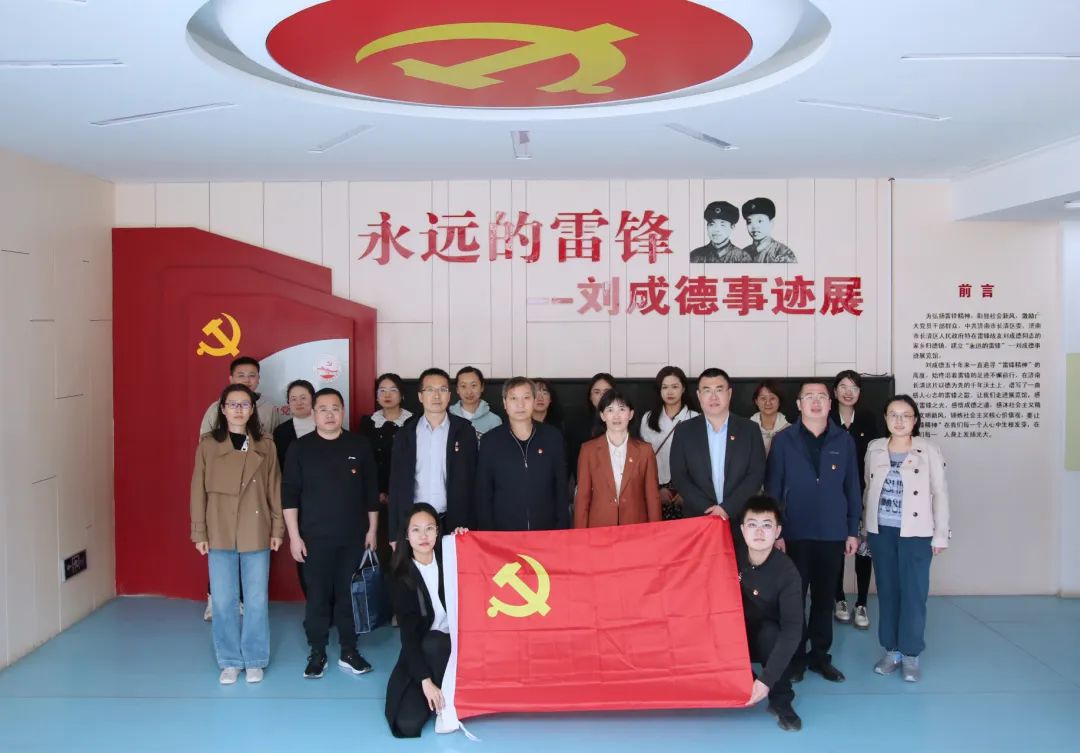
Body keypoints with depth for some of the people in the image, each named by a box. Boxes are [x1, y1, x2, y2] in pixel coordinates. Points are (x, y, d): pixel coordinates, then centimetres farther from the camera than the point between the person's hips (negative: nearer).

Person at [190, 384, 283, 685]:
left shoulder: (265, 446, 2)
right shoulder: (208, 445, 1)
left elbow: (274, 489, 5)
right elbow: (198, 490, 2)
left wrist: (277, 528, 2)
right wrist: (199, 532, 0)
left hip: (256, 533, 0)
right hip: (220, 534, 0)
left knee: (257, 600, 5)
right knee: (223, 601, 6)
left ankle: (254, 660, 20)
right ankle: (229, 661, 21)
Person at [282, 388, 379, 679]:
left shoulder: (360, 445, 2)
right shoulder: (300, 448, -1)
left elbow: (371, 491, 6)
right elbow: (290, 496, -1)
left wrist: (372, 529, 4)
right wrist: (294, 536, -5)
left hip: (353, 536, 1)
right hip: (315, 537, -1)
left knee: (349, 594, 6)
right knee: (317, 595, 4)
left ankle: (349, 652, 17)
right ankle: (317, 653, 16)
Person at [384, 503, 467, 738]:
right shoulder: (401, 576, -9)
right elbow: (408, 632, -13)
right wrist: (425, 681, -21)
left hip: (455, 644, 1)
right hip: (419, 654, -1)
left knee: (433, 642, -35)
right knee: (408, 724, -21)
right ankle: (439, 696, 9)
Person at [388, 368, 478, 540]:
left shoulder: (464, 431, 1)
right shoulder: (405, 434, 5)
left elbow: (472, 480, 1)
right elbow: (397, 485, 7)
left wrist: (466, 526, -6)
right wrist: (395, 533, 4)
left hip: (453, 523, -1)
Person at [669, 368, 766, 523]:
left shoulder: (749, 429, 2)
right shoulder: (684, 431, 2)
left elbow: (757, 474, -3)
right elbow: (678, 476, -3)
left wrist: (727, 508, -13)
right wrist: (708, 509, -13)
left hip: (740, 519, 0)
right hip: (697, 518, 0)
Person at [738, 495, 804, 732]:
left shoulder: (787, 572, -25)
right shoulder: (731, 552, -17)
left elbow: (792, 629, -31)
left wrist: (767, 678, -38)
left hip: (765, 637, -2)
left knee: (770, 632, -35)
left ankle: (781, 702, -14)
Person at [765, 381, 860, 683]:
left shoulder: (844, 440, 2)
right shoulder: (783, 441, -3)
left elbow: (852, 488, 6)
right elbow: (772, 490, -3)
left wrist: (852, 530, 5)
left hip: (833, 534, 2)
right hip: (795, 534, -2)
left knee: (824, 598, 11)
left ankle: (820, 656, 23)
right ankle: (796, 657, 18)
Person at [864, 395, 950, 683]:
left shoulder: (929, 450, -6)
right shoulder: (874, 449, 3)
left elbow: (940, 493, -4)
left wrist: (941, 535, -5)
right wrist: (864, 527, 10)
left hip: (915, 533, -3)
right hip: (881, 531, 3)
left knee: (913, 592, 0)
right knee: (887, 590, 9)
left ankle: (911, 654, 12)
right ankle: (891, 650, 21)